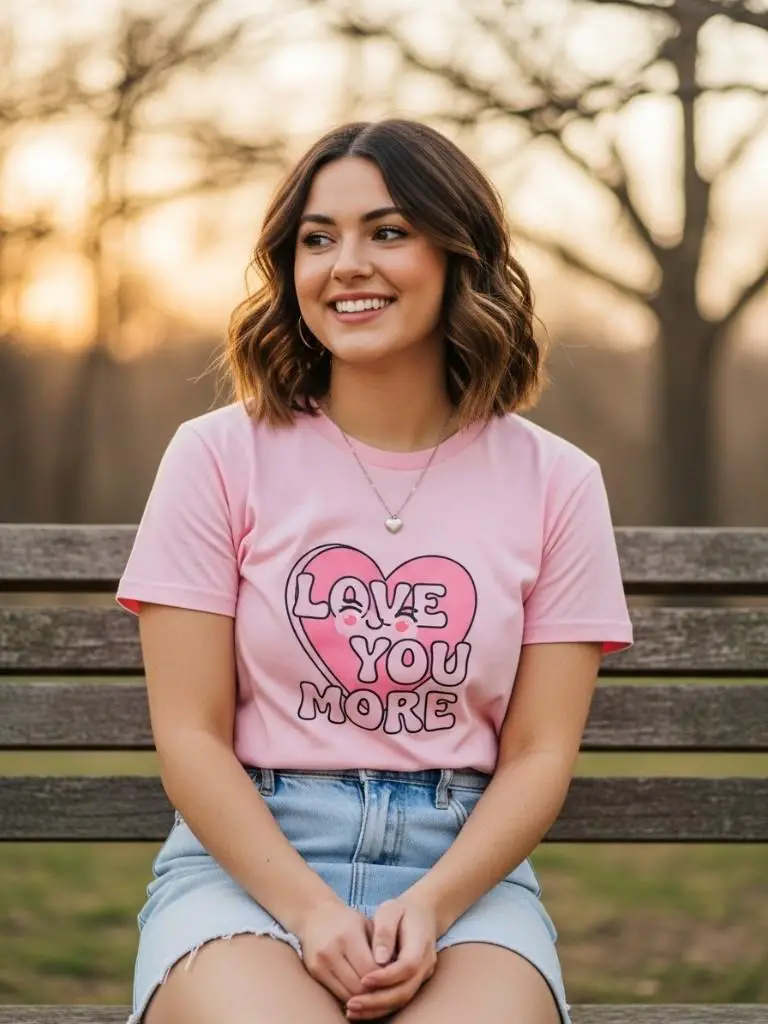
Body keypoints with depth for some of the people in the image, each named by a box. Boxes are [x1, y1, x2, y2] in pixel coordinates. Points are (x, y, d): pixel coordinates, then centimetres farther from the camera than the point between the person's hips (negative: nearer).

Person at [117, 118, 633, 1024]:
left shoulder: (554, 483, 6)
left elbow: (540, 755, 4)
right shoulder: (218, 458, 3)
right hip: (248, 859, 0)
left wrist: (429, 908, -13)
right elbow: (191, 736, -1)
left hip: (464, 865, 1)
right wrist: (310, 911, -14)